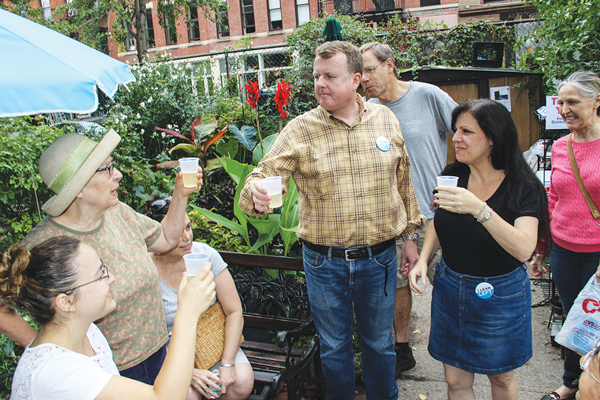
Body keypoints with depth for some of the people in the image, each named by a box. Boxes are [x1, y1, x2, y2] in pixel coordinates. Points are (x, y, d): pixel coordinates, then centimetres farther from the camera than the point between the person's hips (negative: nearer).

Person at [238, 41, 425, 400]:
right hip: (324, 262, -1)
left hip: (380, 258, 2)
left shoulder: (386, 120, 1)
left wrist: (411, 234, 12)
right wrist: (256, 194, -35)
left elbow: (404, 183, 9)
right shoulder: (300, 130, -6)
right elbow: (264, 176, -12)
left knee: (380, 342, 20)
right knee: (334, 347, 17)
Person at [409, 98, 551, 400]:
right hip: (449, 288, 3)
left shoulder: (523, 187, -17)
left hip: (500, 294, -3)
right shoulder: (453, 175, -4)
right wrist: (423, 259, -4)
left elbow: (524, 249, -30)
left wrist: (479, 208, -41)